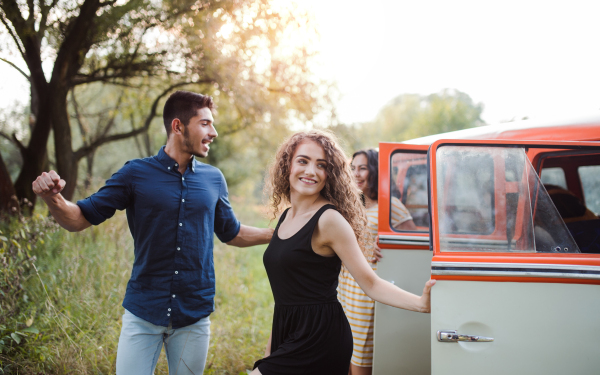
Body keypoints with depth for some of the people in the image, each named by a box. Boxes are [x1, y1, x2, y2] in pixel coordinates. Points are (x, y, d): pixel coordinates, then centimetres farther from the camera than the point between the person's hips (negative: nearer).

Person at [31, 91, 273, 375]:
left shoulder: (213, 179, 5)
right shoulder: (136, 173, -4)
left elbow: (231, 233, 19)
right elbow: (79, 220, -2)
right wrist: (53, 198, -23)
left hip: (194, 317, 3)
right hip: (143, 314, -2)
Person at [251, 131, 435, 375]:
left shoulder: (328, 220, -12)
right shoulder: (286, 217, 11)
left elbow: (371, 284, -14)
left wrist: (421, 303, -29)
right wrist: (271, 348, 18)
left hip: (318, 339, -8)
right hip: (288, 336, 8)